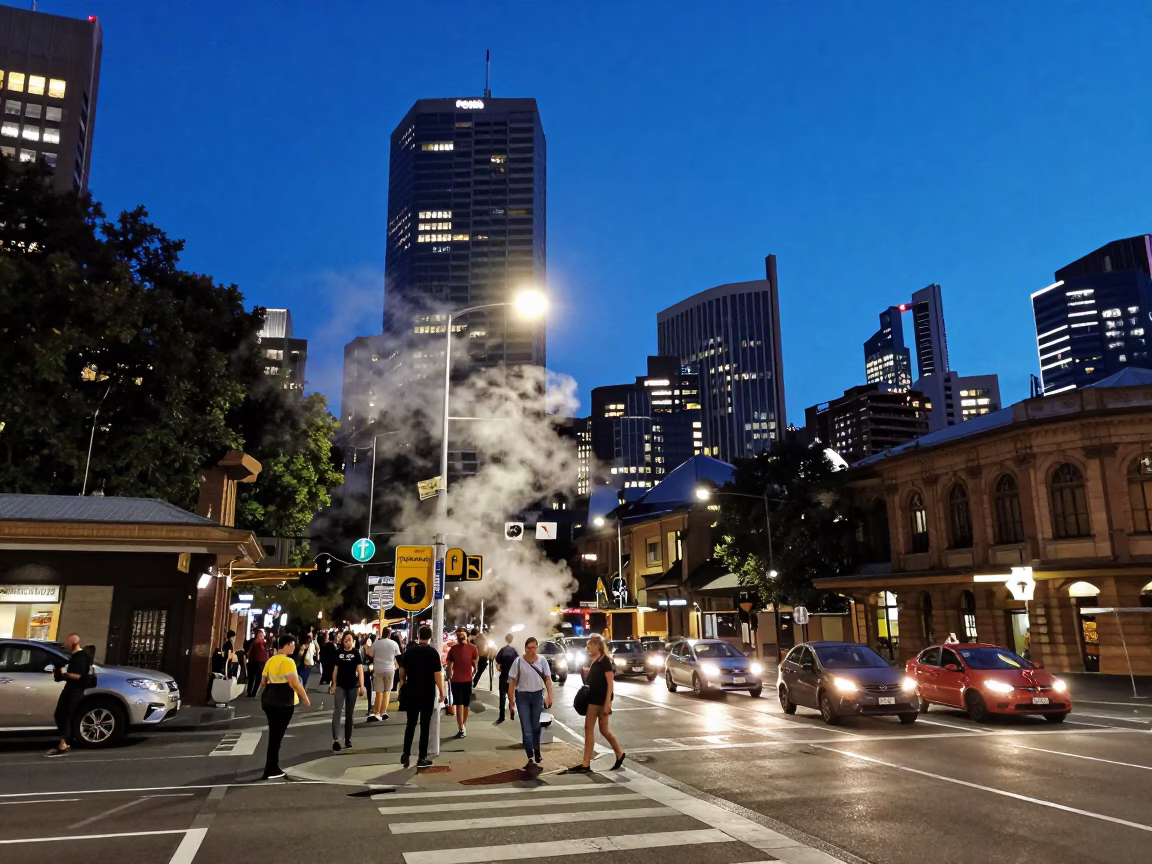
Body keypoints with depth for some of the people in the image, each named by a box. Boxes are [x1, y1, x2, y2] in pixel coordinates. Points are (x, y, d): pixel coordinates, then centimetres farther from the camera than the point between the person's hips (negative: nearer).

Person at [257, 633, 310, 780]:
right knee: (277, 735, 0)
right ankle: (270, 770, 4)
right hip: (284, 701, -8)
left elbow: (263, 682, 16)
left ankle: (273, 766, 29)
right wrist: (305, 698, -10)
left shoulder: (270, 661, 11)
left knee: (273, 734, 19)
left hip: (269, 700, 8)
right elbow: (294, 683, -20)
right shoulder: (288, 661, -15)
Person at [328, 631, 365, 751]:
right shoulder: (339, 652, 4)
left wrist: (362, 686, -16)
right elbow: (335, 669, 10)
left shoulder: (356, 652, -3)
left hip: (352, 686, -1)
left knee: (349, 713, 8)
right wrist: (333, 685, 9)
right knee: (337, 711, -14)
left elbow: (360, 670, -8)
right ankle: (335, 739, -20)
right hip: (340, 686, 1)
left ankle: (348, 739, 19)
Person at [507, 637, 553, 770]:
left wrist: (549, 696, -11)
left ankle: (537, 752, 36)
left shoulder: (542, 661, -7)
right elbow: (512, 682, -7)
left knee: (536, 726, 16)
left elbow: (548, 679, -1)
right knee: (526, 728, -4)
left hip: (537, 696, 2)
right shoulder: (518, 661, -12)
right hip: (522, 697, -2)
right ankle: (530, 758, 0)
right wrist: (511, 702, -9)